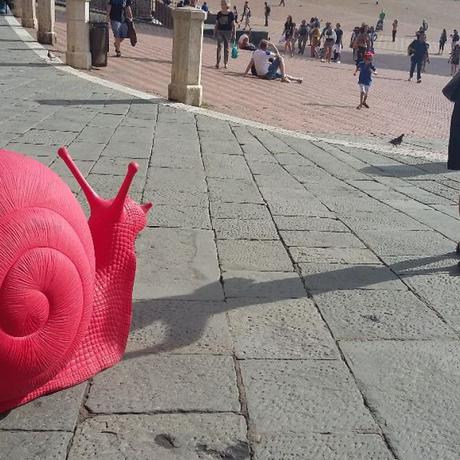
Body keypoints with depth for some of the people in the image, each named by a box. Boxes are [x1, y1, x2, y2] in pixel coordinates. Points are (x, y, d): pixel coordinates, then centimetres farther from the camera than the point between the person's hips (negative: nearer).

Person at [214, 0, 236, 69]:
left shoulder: (230, 14, -3)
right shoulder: (219, 14, 3)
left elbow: (233, 25, -1)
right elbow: (216, 24, 9)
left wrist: (234, 34, -3)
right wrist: (215, 32, 7)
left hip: (228, 32, -1)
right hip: (220, 31, 1)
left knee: (227, 47, 5)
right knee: (219, 46, -6)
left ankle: (225, 63, 14)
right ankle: (218, 63, -5)